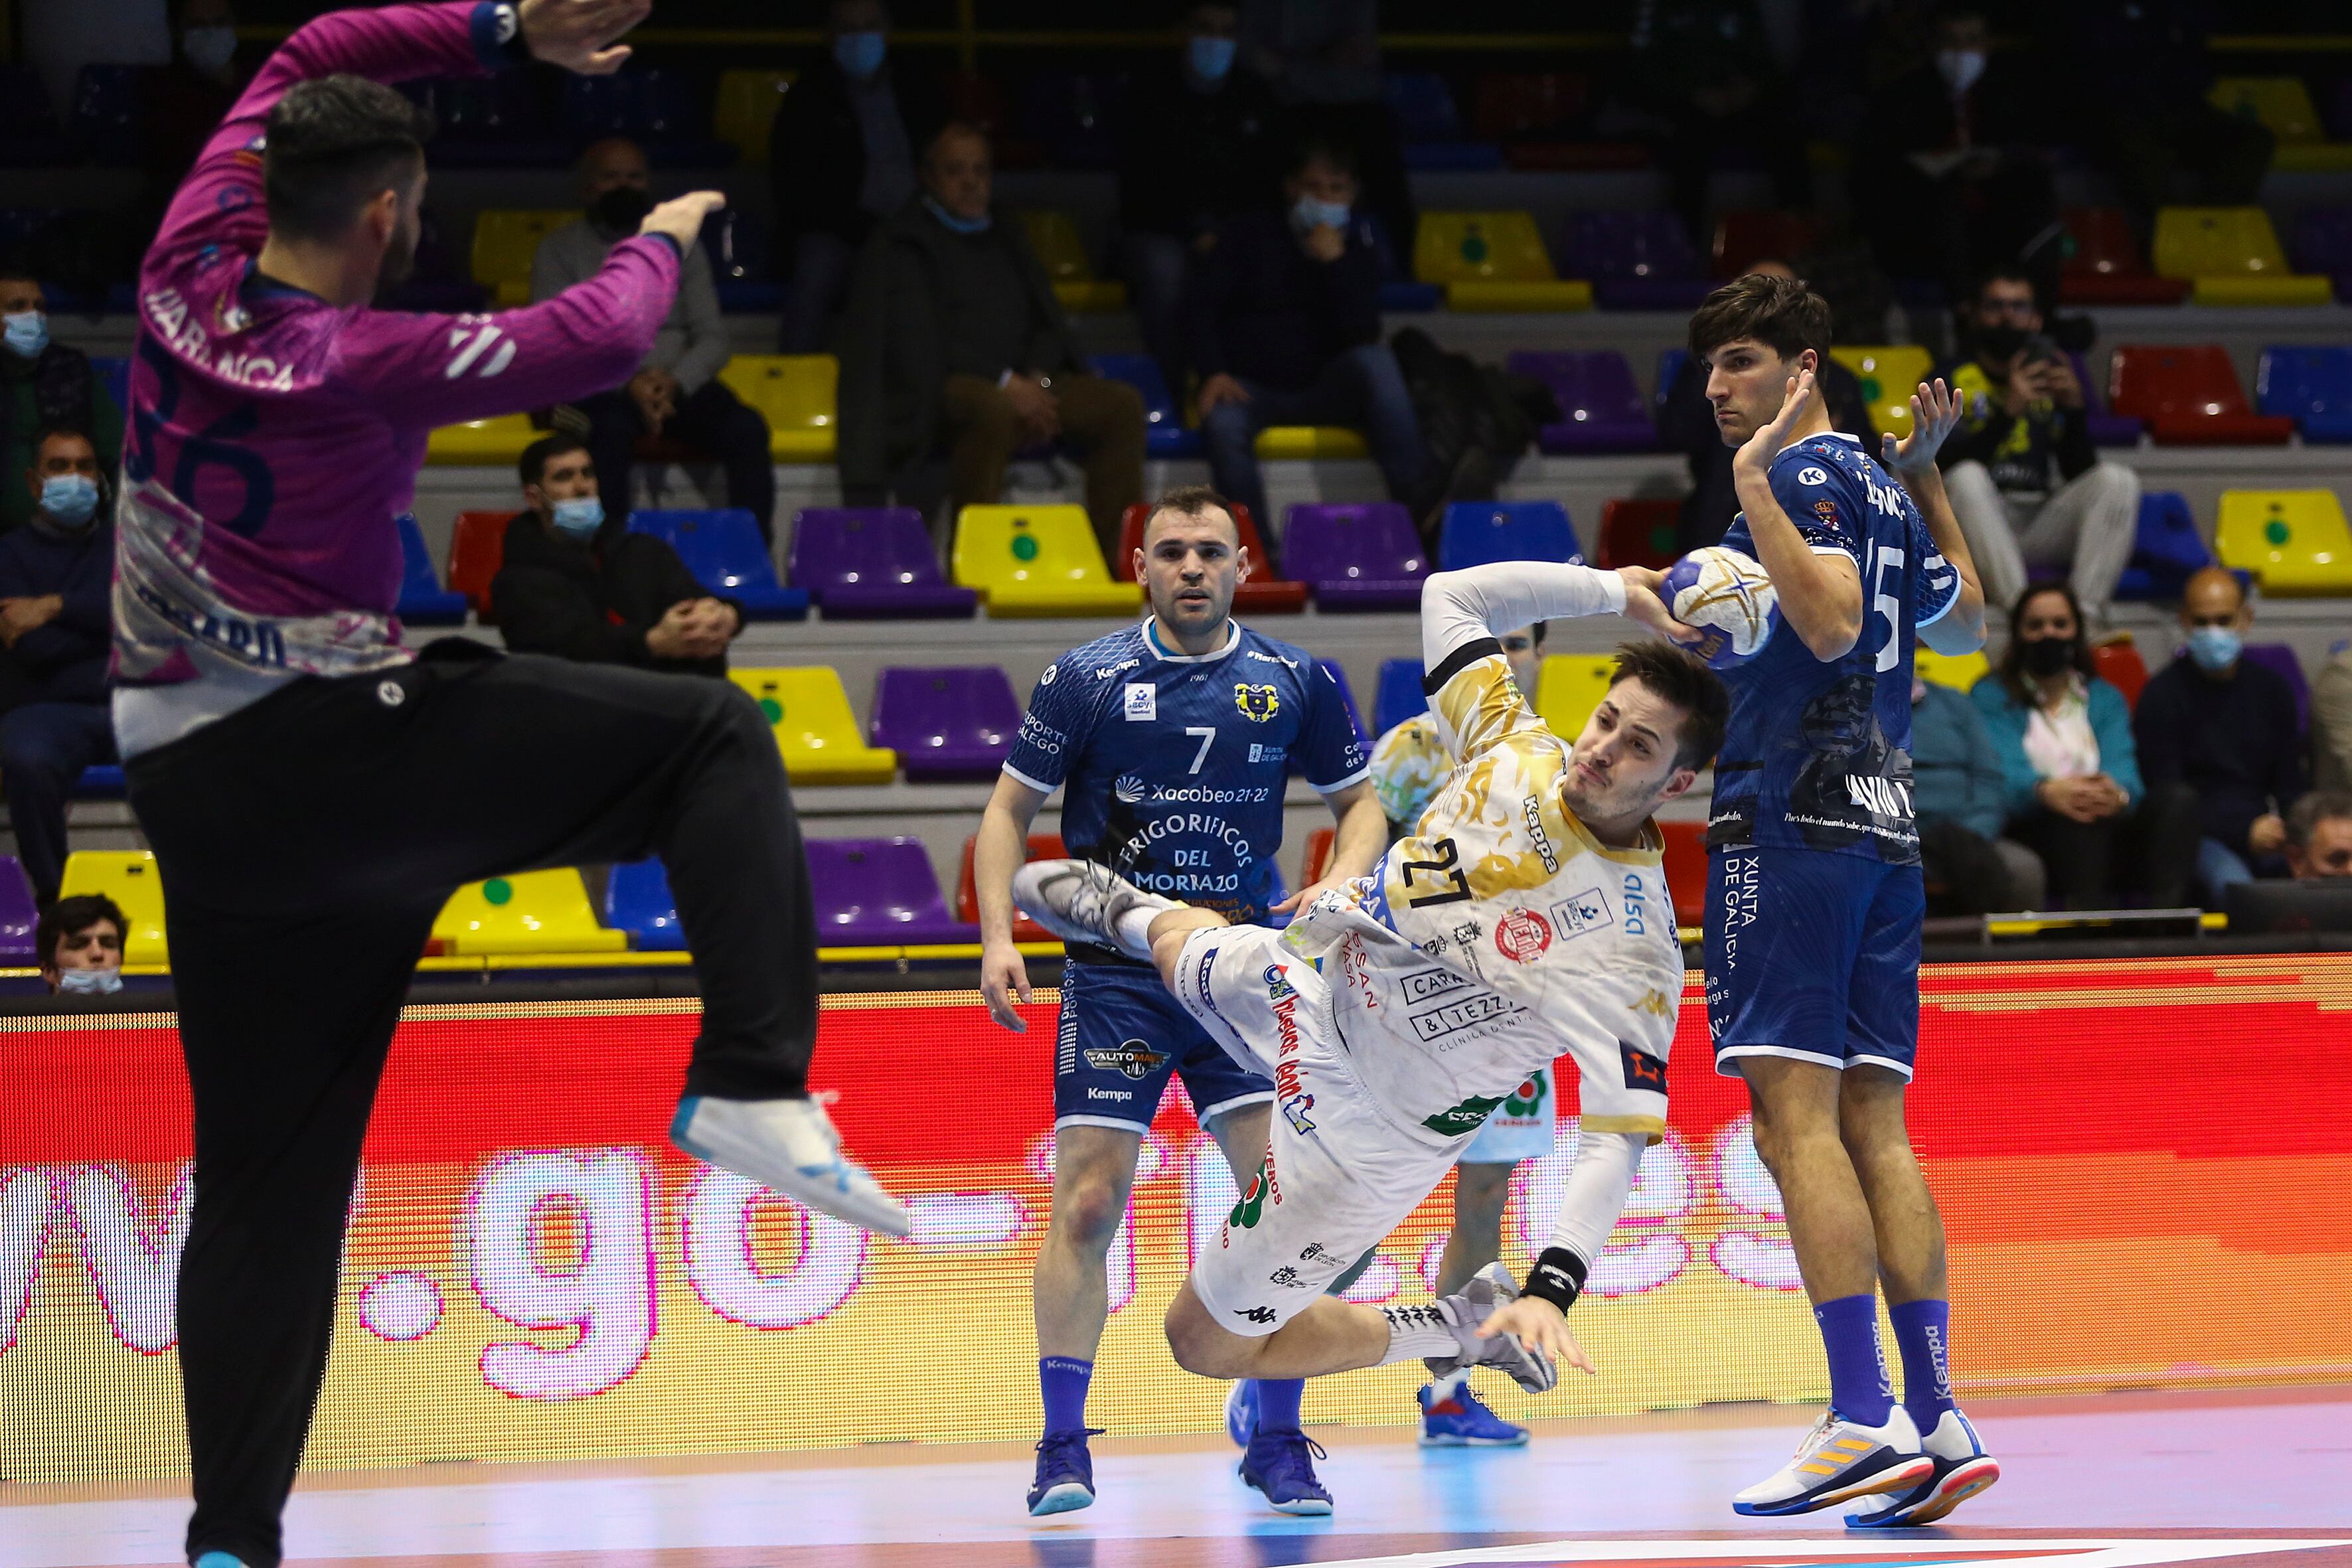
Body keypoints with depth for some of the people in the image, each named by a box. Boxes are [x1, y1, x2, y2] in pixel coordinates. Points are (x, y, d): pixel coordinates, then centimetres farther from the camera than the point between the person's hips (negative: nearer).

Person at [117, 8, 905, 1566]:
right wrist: (663, 243, 9)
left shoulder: (191, 273, 3)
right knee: (716, 736, -2)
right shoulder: (360, 366, -15)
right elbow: (596, 342, -12)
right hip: (330, 735, -7)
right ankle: (754, 1086, -18)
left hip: (186, 783, 7)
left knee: (264, 1174, 11)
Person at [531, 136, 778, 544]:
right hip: (600, 389, -3)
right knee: (610, 432, -39)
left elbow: (714, 338, 8)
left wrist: (674, 381, -14)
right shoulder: (559, 250, 7)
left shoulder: (681, 243, 15)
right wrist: (627, 385, -20)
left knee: (747, 429, -27)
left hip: (679, 384, 3)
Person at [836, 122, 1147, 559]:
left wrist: (1039, 380, -5)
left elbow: (1048, 323, 19)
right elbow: (916, 339, -7)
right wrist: (1005, 383, -17)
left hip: (1025, 383, 6)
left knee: (1122, 405, -17)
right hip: (944, 388, -6)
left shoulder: (1006, 240, 25)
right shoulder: (903, 244, 4)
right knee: (993, 410, -41)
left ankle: (1115, 557, -21)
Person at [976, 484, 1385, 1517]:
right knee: (1088, 1204, -7)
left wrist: (1341, 883, -7)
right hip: (1114, 973, -1)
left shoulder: (1295, 683, 4)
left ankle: (1276, 1443, 4)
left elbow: (1360, 800, 14)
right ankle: (1062, 1449, 2)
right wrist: (997, 937, -7)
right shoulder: (1088, 678, -1)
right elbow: (1010, 807, 5)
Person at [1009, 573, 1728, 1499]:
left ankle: (1465, 1330, 18)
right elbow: (1449, 595, -4)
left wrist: (1553, 1289, -45)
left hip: (1365, 1127, -6)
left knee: (1206, 1343, 4)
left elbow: (1617, 1141, -33)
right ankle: (1124, 911, 71)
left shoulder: (1635, 953, -30)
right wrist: (1615, 590, -12)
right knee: (1185, 948, 35)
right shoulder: (1514, 749, -15)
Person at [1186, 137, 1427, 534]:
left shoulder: (1355, 250, 8)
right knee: (1223, 423, -36)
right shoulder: (1249, 234, 5)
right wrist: (1213, 373, -18)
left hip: (1324, 389, 1)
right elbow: (1200, 307, -1)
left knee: (1376, 360, -30)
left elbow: (1362, 334, -7)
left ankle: (1415, 503, -35)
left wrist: (1336, 262, -18)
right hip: (1250, 387, -1)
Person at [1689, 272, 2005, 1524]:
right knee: (1870, 1121, 5)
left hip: (1791, 819, -9)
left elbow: (1828, 622, -20)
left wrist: (1753, 484, -14)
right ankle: (1937, 1419, -2)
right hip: (1884, 822, 9)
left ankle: (1864, 1420, -21)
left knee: (1795, 1113, -13)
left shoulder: (1803, 473, -5)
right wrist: (1926, 471, 38)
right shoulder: (1884, 492, 21)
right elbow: (1963, 623, 36)